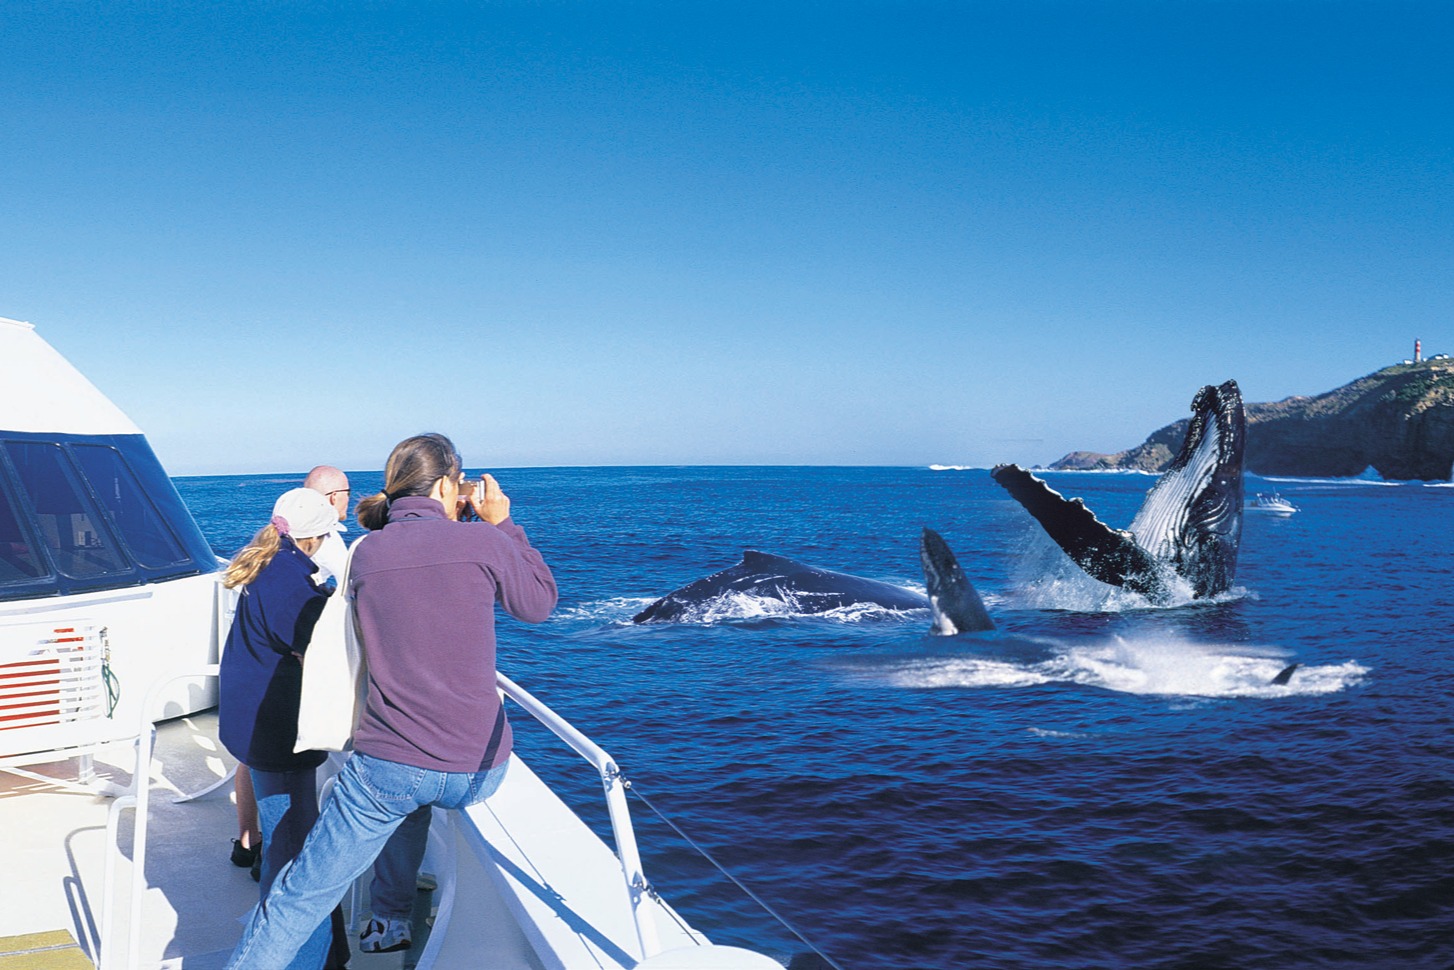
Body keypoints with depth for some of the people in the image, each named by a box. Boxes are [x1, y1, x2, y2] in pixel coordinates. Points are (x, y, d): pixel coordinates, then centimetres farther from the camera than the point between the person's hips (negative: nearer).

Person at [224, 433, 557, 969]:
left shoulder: (364, 554, 2)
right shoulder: (481, 541, -7)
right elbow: (539, 603, 10)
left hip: (387, 767, 0)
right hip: (478, 772, 1)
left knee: (300, 897, 11)